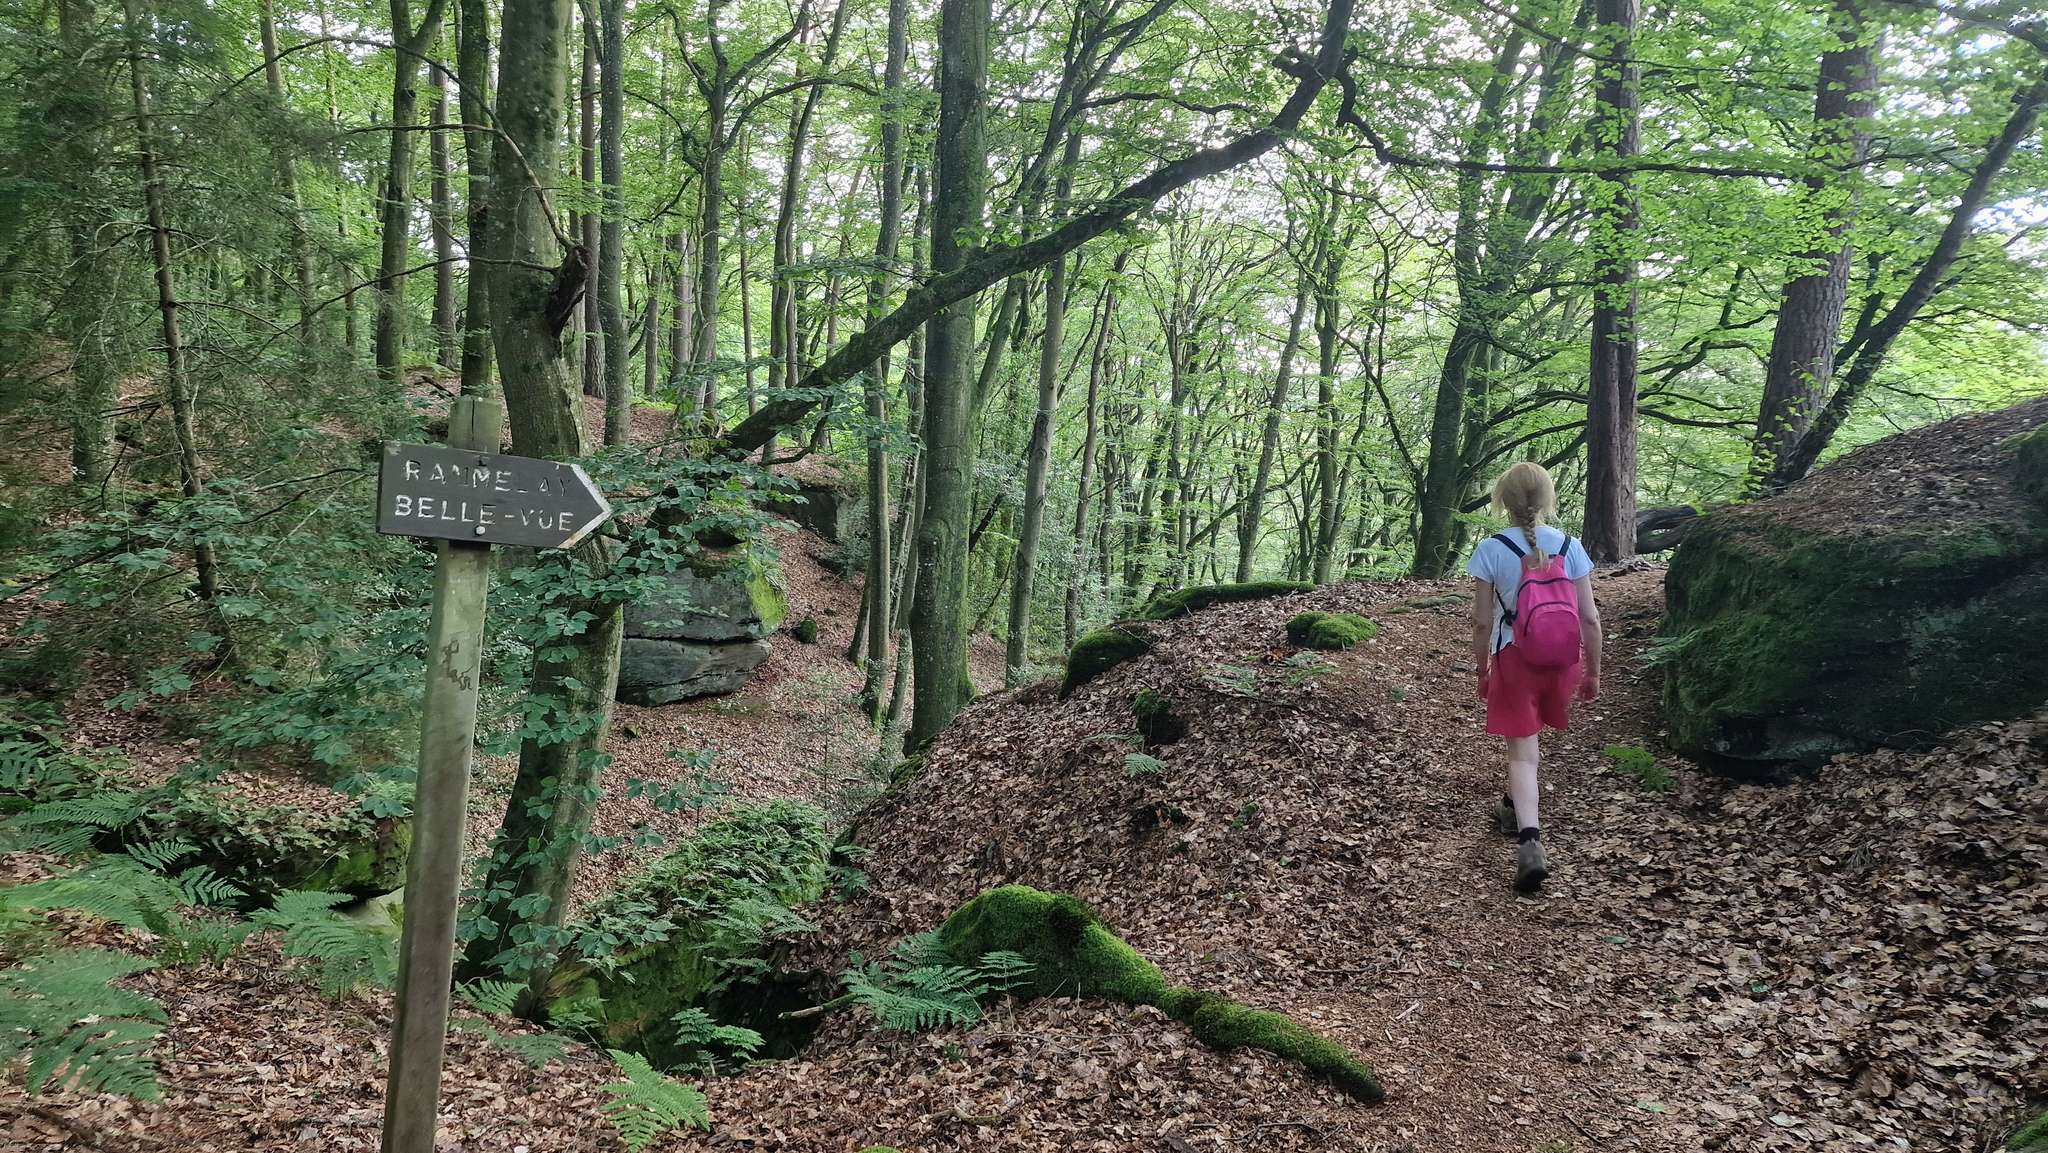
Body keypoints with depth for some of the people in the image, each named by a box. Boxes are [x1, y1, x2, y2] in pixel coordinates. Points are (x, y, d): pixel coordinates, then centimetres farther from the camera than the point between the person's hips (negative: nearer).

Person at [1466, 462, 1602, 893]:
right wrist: (1593, 672, 8)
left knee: (1521, 751, 0)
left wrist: (1482, 671, 6)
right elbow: (1589, 618, -2)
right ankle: (1515, 809, 44)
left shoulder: (1491, 550, -10)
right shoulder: (1569, 546, -3)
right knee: (1529, 737, 26)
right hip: (1561, 658, 3)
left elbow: (1482, 622, -8)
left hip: (1514, 656, -3)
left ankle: (1529, 840, -16)